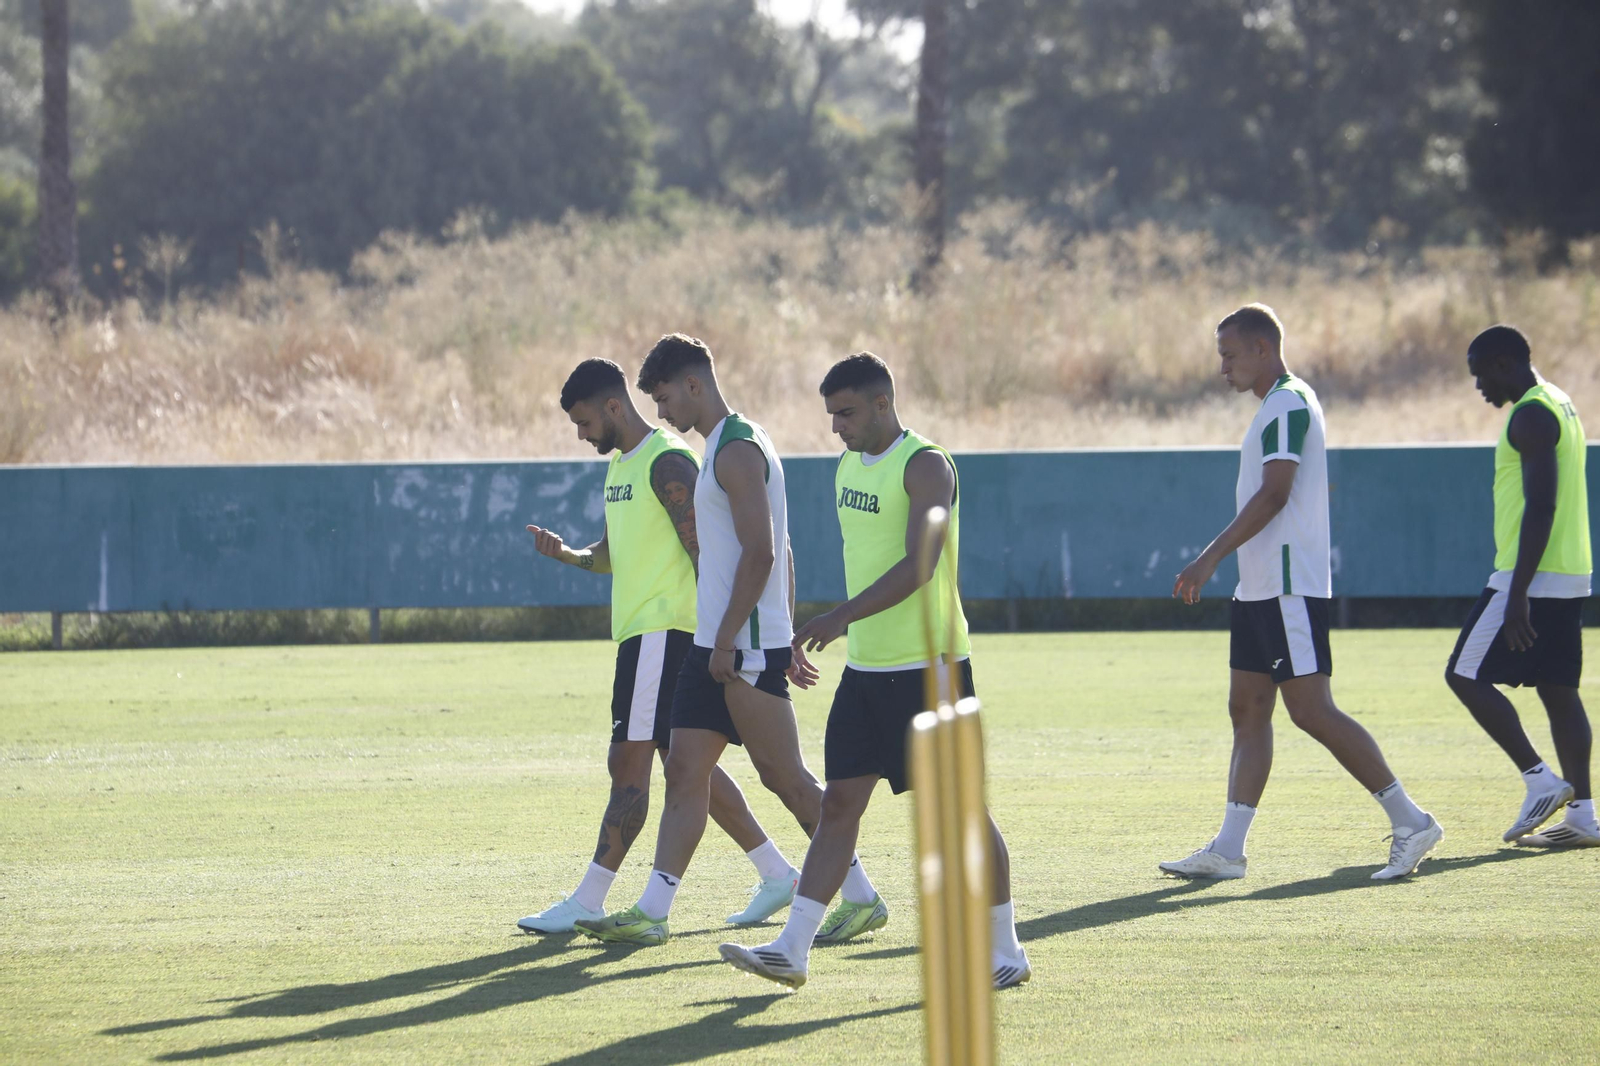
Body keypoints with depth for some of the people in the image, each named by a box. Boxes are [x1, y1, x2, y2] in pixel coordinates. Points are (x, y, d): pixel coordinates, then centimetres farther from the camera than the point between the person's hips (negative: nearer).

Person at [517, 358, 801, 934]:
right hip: (640, 631, 10)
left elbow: (703, 552, -16)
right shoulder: (619, 465, 18)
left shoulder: (668, 463, -13)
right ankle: (777, 875, 17)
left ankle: (589, 901, -9)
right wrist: (566, 554, 4)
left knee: (628, 763, -9)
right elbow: (611, 555, 24)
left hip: (664, 630, -10)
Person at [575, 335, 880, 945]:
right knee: (685, 772, 5)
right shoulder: (726, 447, 19)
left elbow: (760, 552, -21)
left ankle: (862, 898, 3)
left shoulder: (737, 451, -14)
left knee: (785, 778, -5)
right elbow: (776, 551, 22)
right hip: (715, 645, 10)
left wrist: (728, 641, -20)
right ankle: (652, 912, 2)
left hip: (746, 648, -10)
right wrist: (788, 640, 23)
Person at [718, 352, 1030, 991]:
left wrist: (842, 617, -32)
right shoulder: (849, 467, 13)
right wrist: (827, 631, 23)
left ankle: (1005, 950, 6)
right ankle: (792, 949, 3)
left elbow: (919, 563, -25)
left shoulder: (925, 465, -13)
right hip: (865, 668, 8)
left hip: (929, 666, -8)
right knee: (839, 805, 4)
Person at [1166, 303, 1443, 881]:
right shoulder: (1277, 405, 19)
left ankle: (1410, 821, -7)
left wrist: (1211, 558, -21)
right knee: (1248, 710, 7)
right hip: (1260, 589, 11)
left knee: (1312, 710, -11)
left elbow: (1275, 493, -20)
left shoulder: (1289, 403, -12)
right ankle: (1228, 849, 6)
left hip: (1290, 588, -11)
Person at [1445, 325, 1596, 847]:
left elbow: (1541, 505, -22)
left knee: (1466, 676, -5)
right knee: (1558, 690, 8)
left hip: (1533, 576, -10)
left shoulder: (1531, 416, -14)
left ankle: (1540, 779, -7)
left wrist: (1518, 595, -24)